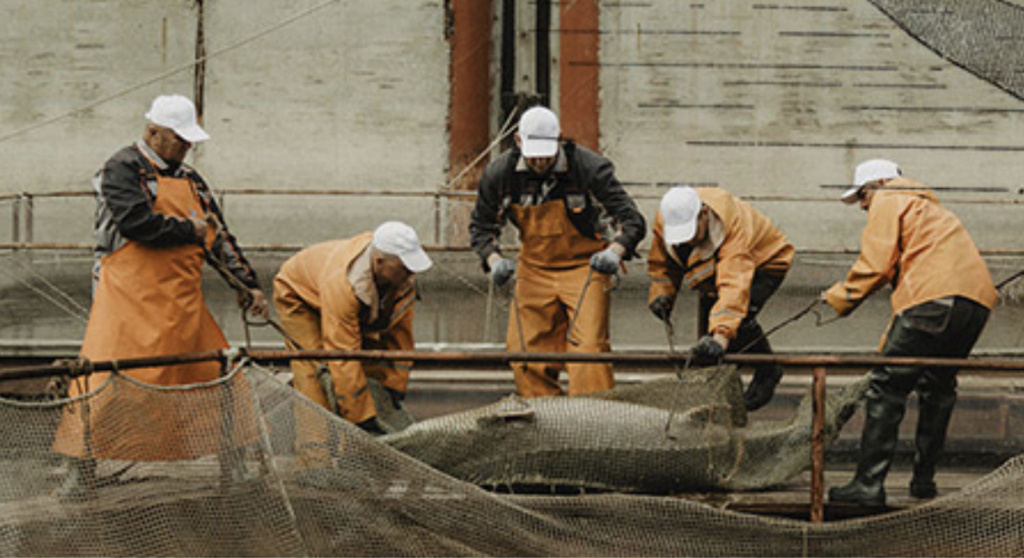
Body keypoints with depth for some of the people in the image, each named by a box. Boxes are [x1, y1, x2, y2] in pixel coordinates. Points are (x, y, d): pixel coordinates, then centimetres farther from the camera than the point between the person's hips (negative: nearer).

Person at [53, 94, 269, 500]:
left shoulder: (188, 179, 17)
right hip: (129, 294, -7)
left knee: (217, 372, 6)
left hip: (181, 297, 7)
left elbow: (218, 234, 18)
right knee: (106, 376, -10)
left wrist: (249, 283, 11)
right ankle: (83, 465, -3)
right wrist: (190, 232, -7)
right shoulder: (122, 170, -5)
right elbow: (137, 223, -20)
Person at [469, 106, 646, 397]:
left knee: (588, 349, -18)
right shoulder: (499, 174, -9)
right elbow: (481, 226, 5)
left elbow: (632, 221, -17)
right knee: (526, 352, 1)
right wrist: (493, 260, -16)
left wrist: (615, 252, -38)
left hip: (584, 266, -4)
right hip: (534, 269, 4)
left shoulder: (590, 168, -19)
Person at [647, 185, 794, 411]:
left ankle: (767, 373, -6)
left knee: (739, 317, -29)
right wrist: (661, 293, -21)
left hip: (765, 263, -7)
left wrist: (721, 335, -65)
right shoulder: (665, 220, -23)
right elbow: (662, 263, -2)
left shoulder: (734, 225, -43)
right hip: (713, 269, 7)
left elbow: (734, 285, -54)